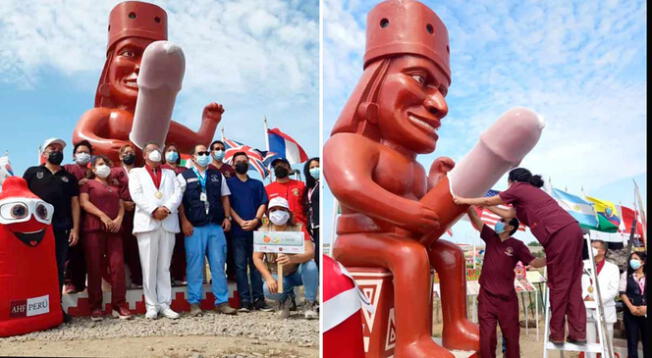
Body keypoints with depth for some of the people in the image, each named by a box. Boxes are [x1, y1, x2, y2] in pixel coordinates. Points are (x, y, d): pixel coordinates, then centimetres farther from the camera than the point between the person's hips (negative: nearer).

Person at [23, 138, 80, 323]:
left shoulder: (69, 177, 17)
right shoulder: (32, 172, 11)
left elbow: (74, 203, 12)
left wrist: (75, 229, 2)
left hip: (61, 230, 2)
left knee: (58, 270, 5)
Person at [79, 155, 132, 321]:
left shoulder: (114, 187, 26)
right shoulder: (88, 184, 12)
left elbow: (121, 206, 15)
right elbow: (84, 202, -4)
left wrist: (119, 219, -6)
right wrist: (102, 216, -15)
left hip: (114, 229, 4)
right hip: (94, 228, -3)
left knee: (118, 266, -6)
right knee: (95, 267, -5)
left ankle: (119, 305, -3)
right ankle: (95, 307, 0)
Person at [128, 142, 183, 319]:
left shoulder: (170, 173, 23)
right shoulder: (136, 173, 16)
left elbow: (177, 193, 7)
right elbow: (136, 195, -1)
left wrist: (167, 208, -12)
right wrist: (154, 210, -15)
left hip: (169, 223, 2)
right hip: (146, 222, -2)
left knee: (164, 266, 3)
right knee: (149, 267, -3)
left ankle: (165, 304, 5)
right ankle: (151, 305, 1)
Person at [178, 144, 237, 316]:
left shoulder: (217, 176, 18)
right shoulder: (184, 177, 6)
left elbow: (224, 197, 17)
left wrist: (227, 217, 5)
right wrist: (184, 222, -8)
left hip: (216, 226, 3)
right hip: (194, 227, -3)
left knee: (218, 265, 2)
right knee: (194, 265, 0)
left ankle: (222, 302, 7)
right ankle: (194, 303, 8)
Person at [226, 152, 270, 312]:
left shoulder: (257, 184, 16)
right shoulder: (228, 183, 9)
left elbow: (263, 203, 7)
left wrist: (256, 220, -11)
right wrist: (241, 222, -12)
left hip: (255, 229, 2)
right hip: (238, 230, -2)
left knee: (256, 264, 2)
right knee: (240, 265, -2)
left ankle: (258, 299, 3)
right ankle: (245, 300, -1)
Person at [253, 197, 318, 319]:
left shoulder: (298, 228, -11)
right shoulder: (263, 231, -7)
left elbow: (310, 252, -23)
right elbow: (257, 258, -10)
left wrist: (292, 259, -43)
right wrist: (269, 278, -25)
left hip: (298, 272, 0)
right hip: (278, 276, 0)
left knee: (310, 265, -33)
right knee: (269, 290, -33)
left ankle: (310, 304, -12)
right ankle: (285, 298, 5)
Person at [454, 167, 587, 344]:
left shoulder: (519, 188, 8)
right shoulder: (532, 193, 31)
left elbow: (489, 200, 16)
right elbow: (508, 214, 35)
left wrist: (464, 201, 27)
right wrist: (485, 206, 41)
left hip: (560, 233, -8)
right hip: (572, 229, 8)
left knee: (559, 284, -1)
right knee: (571, 283, 8)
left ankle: (557, 334, 6)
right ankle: (578, 332, 8)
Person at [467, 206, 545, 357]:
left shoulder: (517, 245, -2)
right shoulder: (491, 237, 4)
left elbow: (534, 262, -4)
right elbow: (475, 218, 3)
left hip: (507, 299, -1)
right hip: (486, 298, 2)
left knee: (511, 338, 8)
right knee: (486, 339, 3)